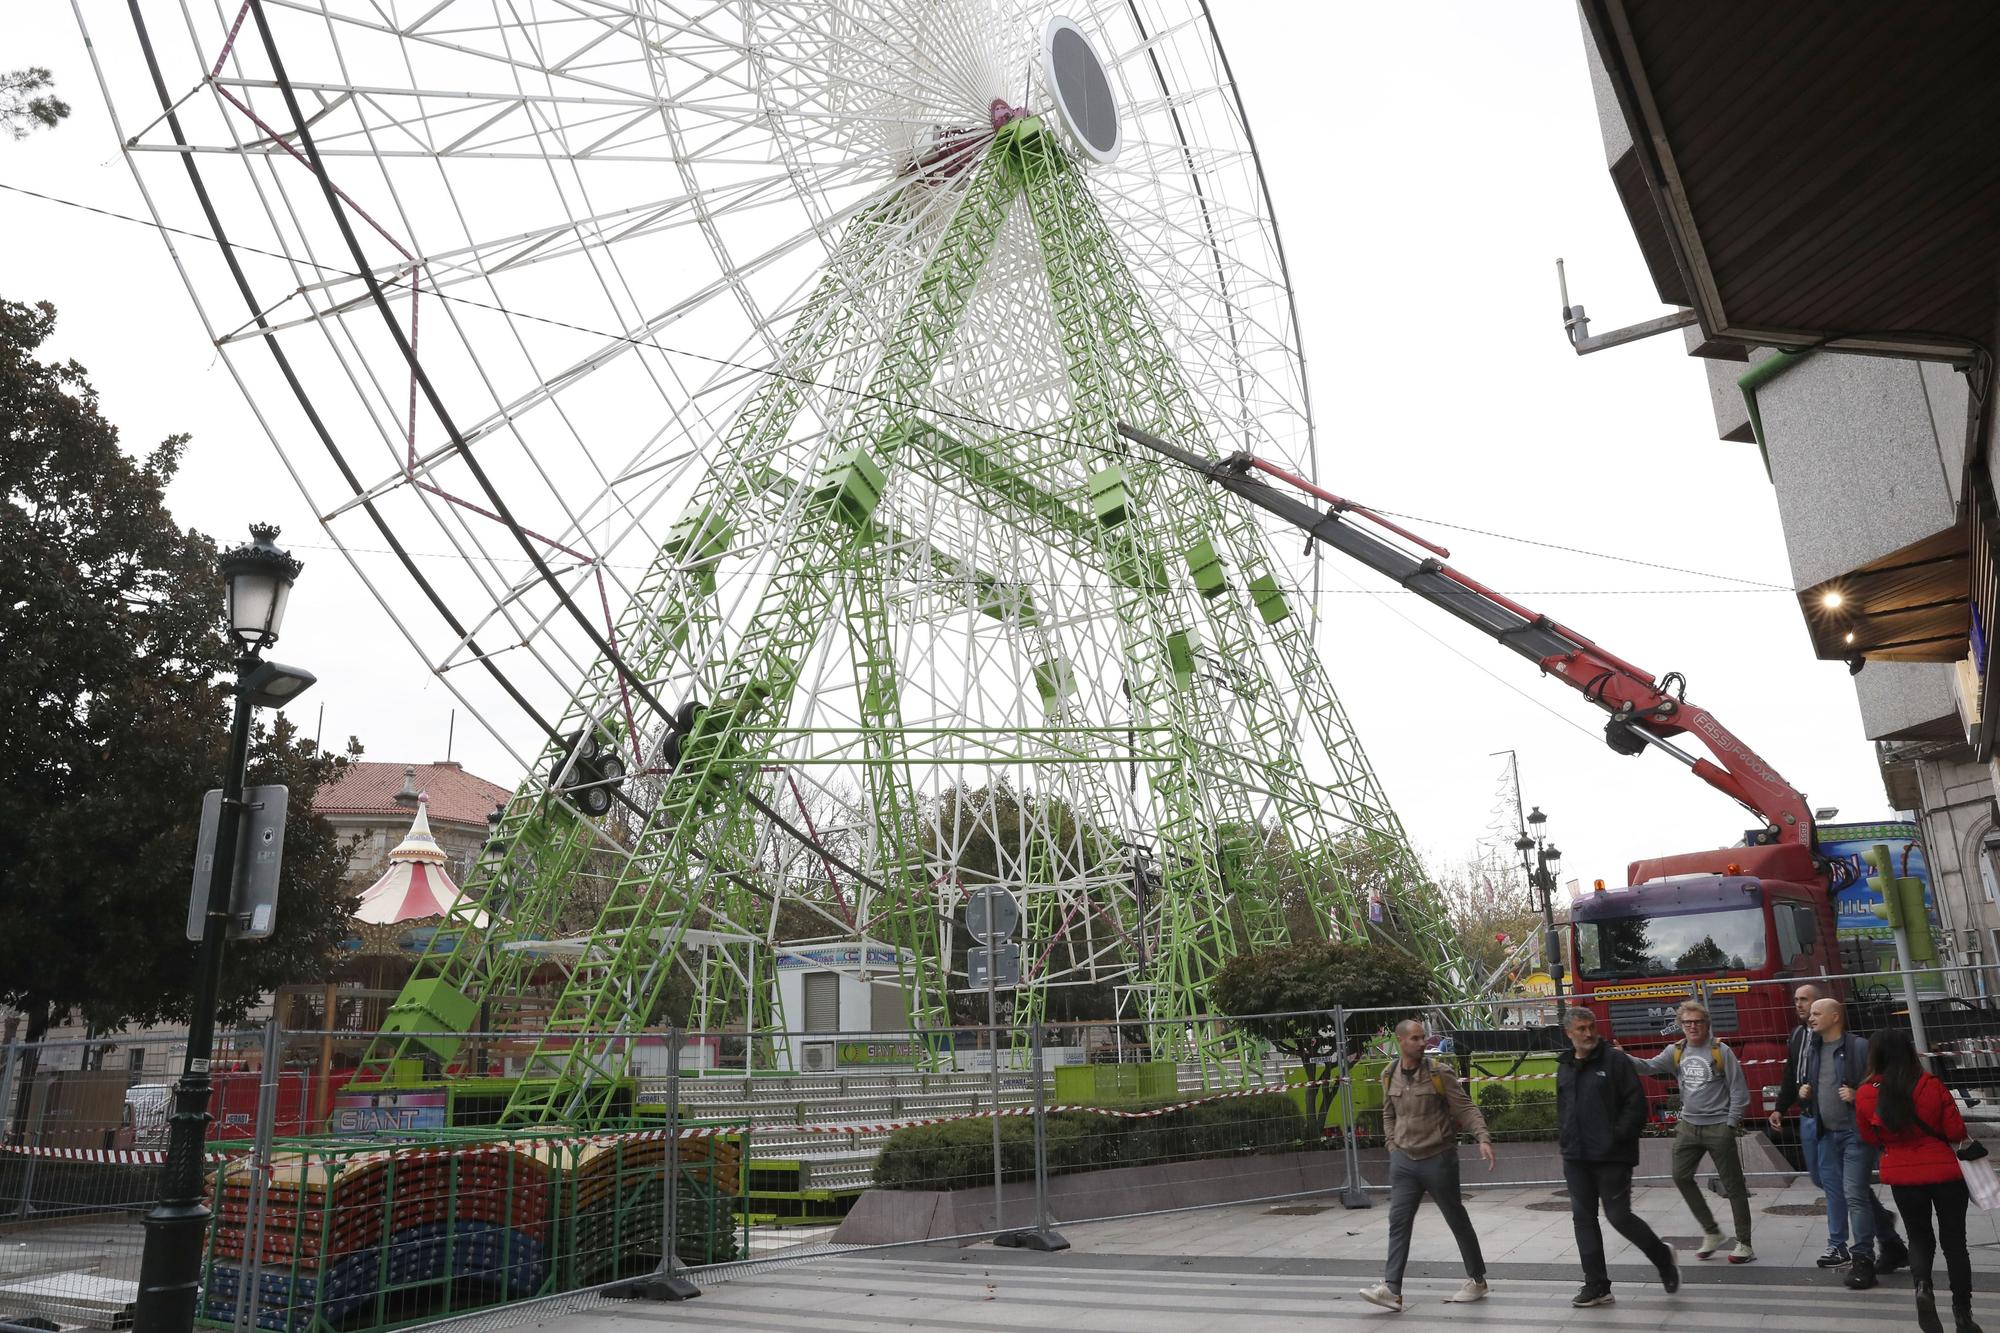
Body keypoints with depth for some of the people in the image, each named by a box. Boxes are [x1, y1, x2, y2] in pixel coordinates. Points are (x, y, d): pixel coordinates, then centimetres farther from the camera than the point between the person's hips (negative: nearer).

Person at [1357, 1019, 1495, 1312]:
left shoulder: (1439, 1073, -10)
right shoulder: (1389, 1076, 4)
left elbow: (1466, 1108, -12)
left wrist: (1483, 1138, -25)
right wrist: (1393, 1148, 9)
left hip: (1438, 1159, -4)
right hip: (1403, 1161, 4)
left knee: (1457, 1220, 9)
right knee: (1398, 1221, -2)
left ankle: (1477, 1280, 26)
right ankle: (1392, 1288, -2)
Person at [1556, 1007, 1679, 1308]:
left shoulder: (1616, 1060, -7)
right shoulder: (1565, 1068, 11)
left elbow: (1636, 1104, -11)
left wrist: (1618, 1138, -15)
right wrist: (1564, 1139, 9)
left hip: (1611, 1157, -6)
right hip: (1576, 1158, 6)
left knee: (1619, 1216, -1)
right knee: (1583, 1219, 7)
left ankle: (1663, 1257, 27)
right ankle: (1596, 1286, 15)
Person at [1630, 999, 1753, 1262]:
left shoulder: (1721, 1051, -9)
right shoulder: (1676, 1052, 4)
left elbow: (1739, 1092, -7)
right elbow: (1649, 1066, -8)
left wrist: (1730, 1125, -10)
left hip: (1718, 1127, -5)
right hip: (1689, 1126, 5)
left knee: (1733, 1186, 3)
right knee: (1681, 1177, 5)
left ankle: (1744, 1244, 14)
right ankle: (1711, 1232, 21)